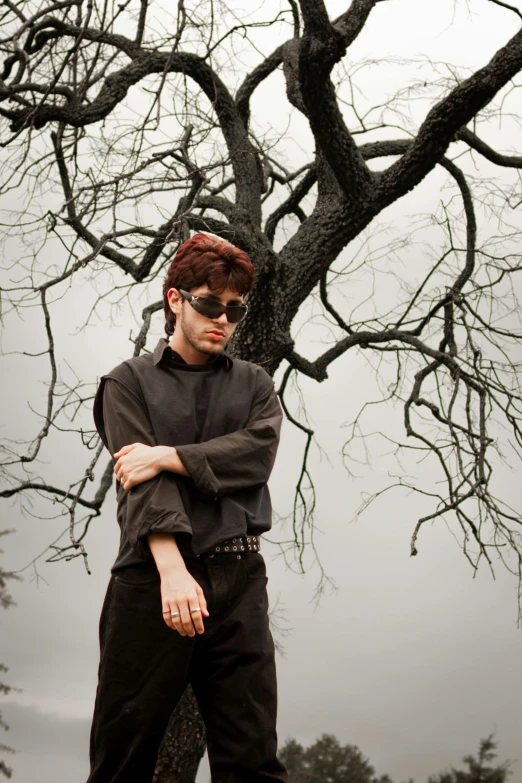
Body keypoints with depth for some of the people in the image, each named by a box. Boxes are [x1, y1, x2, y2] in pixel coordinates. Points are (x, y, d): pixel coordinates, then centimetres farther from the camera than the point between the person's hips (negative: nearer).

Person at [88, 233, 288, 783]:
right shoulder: (129, 383, 7)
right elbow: (143, 485, -8)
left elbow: (257, 453, -3)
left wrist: (167, 456, -12)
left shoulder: (254, 386, 17)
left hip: (240, 580, 2)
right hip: (151, 576, -2)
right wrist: (172, 572, -21)